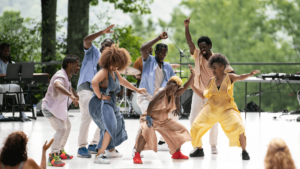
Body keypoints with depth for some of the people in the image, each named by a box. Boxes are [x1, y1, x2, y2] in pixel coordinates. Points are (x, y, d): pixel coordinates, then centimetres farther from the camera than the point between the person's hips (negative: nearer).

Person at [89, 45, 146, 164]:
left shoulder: (114, 72, 11)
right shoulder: (104, 71, -19)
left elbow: (122, 81, 30)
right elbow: (94, 82, -36)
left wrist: (136, 90, 39)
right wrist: (100, 96, -25)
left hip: (110, 103, 11)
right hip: (100, 104, -11)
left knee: (117, 123, 27)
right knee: (110, 126, -27)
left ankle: (111, 150, 48)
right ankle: (99, 156, -34)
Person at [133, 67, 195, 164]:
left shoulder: (174, 95, 2)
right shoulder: (161, 91, -21)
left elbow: (185, 87, -4)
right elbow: (152, 103, -31)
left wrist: (192, 76, -16)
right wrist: (148, 117, -34)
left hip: (163, 121, 9)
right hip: (152, 118, -9)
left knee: (179, 130, 12)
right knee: (146, 131, -37)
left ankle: (176, 153, 29)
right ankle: (137, 156, -32)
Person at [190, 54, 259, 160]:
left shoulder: (229, 77, -4)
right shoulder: (212, 81, 6)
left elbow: (240, 77, -23)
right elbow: (203, 95, 9)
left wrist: (250, 74, -44)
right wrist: (192, 86, 3)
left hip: (226, 109, -4)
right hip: (211, 109, 4)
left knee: (238, 127, -23)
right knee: (196, 127, 1)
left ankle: (244, 152, -8)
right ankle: (199, 150, 22)